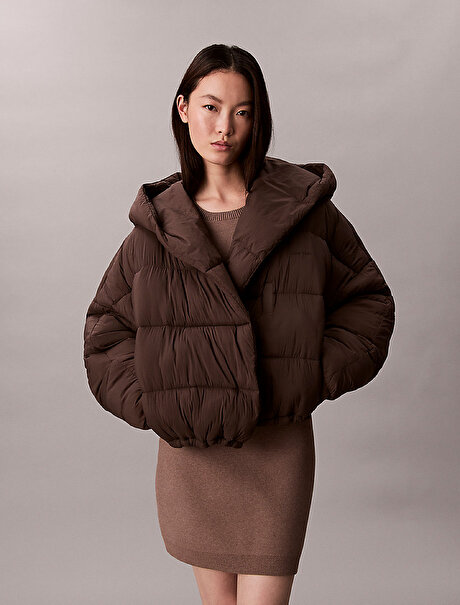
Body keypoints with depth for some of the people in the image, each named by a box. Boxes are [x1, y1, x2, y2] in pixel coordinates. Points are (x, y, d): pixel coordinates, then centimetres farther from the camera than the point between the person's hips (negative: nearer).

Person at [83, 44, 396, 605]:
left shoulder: (304, 208, -2)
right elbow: (105, 328, 10)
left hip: (279, 448, -2)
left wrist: (316, 379, -7)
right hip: (191, 449, 2)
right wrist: (150, 403, -5)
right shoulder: (157, 224, 2)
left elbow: (368, 299, 6)